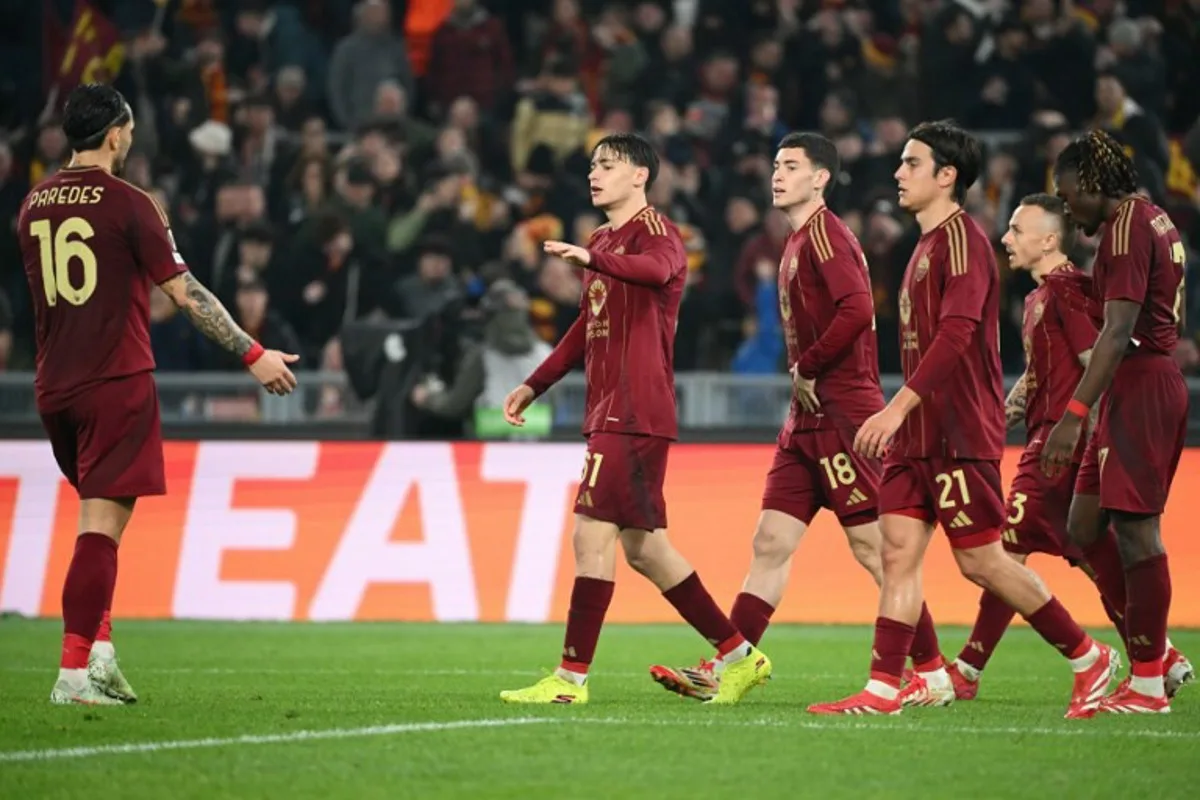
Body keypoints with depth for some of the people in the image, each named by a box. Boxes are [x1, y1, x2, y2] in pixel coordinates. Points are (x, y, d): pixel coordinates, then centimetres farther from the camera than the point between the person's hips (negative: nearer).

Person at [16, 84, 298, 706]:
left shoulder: (33, 205, 9)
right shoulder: (128, 203, -9)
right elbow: (185, 292, -10)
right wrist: (254, 354, -6)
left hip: (54, 388, 6)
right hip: (116, 383, -6)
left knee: (100, 516, 19)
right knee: (102, 525, -7)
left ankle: (100, 652, 9)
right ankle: (75, 672, -12)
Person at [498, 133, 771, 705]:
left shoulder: (653, 230, -8)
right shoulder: (603, 241, 22)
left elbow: (658, 268, -33)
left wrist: (593, 259, -50)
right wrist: (535, 385, 29)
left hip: (634, 415, -10)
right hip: (609, 414, 10)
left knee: (592, 535, -11)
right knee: (643, 547, 11)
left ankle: (571, 678, -9)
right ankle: (739, 657, 18)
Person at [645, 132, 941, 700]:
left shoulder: (824, 233, -11)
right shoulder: (798, 241, 19)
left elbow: (857, 310, -25)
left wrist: (806, 368, -16)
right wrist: (803, 377, 10)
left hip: (843, 416, -10)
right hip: (809, 419, 10)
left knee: (875, 548, -7)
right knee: (770, 543, 6)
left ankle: (933, 673, -2)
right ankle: (721, 671, 5)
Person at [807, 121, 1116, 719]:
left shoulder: (961, 238, -12)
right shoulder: (927, 244, 18)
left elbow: (956, 333, -23)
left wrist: (898, 406, -28)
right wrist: (899, 419, 20)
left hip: (959, 432, -9)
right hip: (920, 432, 9)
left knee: (981, 561, -5)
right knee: (898, 550, 1)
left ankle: (1089, 659, 7)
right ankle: (885, 689, -1)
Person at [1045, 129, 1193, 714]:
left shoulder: (1126, 228, -14)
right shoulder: (1155, 220, 18)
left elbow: (1118, 331, -22)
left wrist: (1075, 413, -27)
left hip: (1137, 386, -11)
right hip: (1161, 377, 11)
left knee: (1135, 529, -7)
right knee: (1085, 527, 12)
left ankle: (1148, 686, -4)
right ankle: (1154, 655, 14)